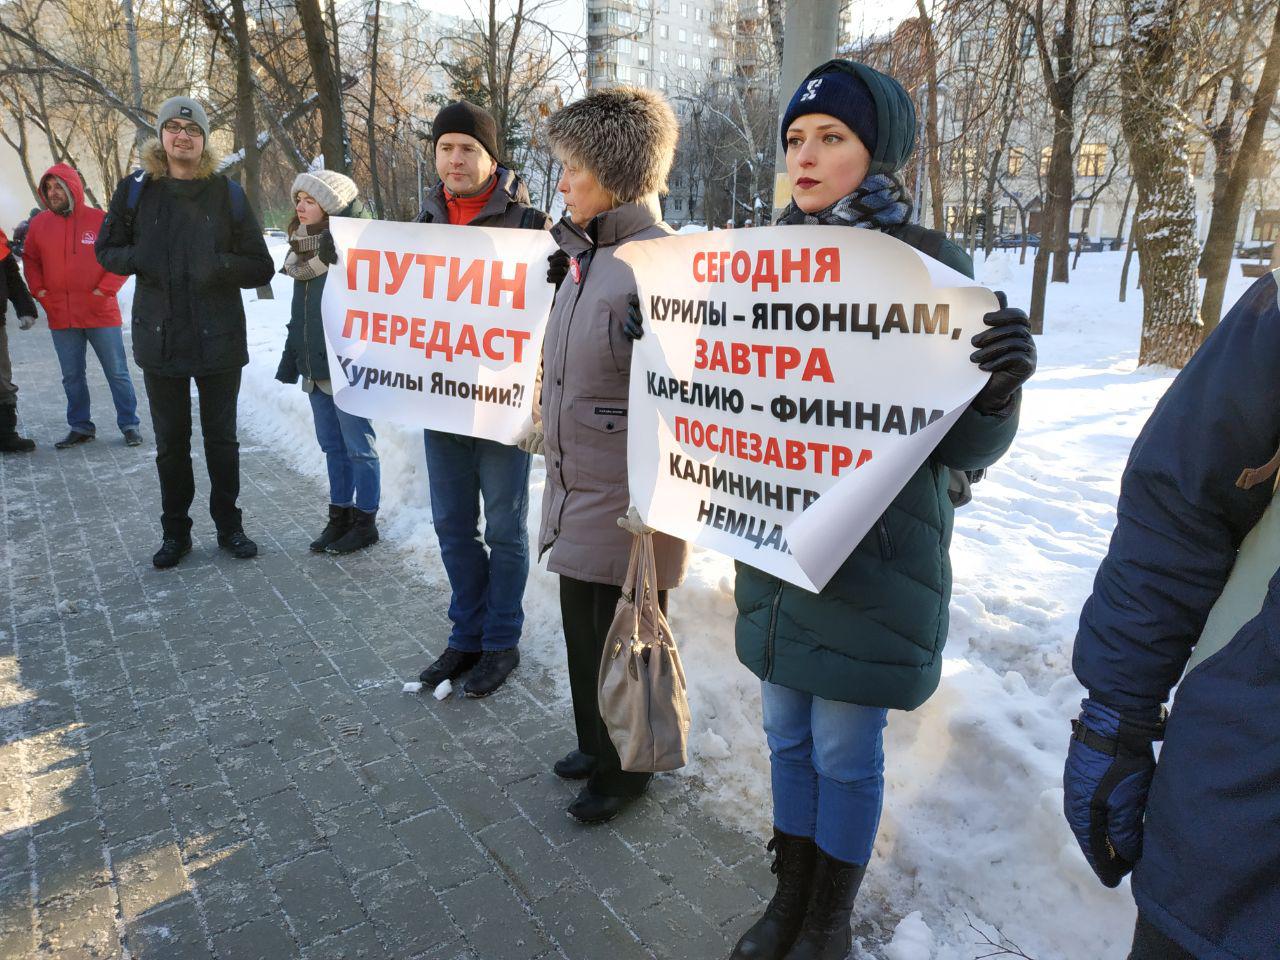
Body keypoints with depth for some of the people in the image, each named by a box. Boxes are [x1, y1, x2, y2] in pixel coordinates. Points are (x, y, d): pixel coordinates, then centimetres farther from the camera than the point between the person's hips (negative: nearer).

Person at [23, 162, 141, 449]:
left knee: (118, 373, 3)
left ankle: (129, 424, 13)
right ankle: (80, 427, 22)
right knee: (72, 377, 11)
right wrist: (40, 291, 3)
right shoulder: (39, 224, 5)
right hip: (61, 318, 4)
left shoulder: (100, 220, -5)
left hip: (101, 314, -4)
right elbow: (30, 260, 16)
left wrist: (105, 290, -10)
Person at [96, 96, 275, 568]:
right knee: (170, 442, 11)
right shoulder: (135, 190, 2)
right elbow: (106, 249, 11)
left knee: (222, 439, 9)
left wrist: (222, 265, -20)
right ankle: (175, 532, 25)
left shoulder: (226, 193, -1)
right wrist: (137, 258, -11)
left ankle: (228, 525, 25)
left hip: (219, 340, -1)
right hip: (159, 339, 1)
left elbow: (262, 267, 0)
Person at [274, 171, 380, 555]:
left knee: (359, 447, 3)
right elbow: (298, 317, 17)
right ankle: (340, 516, 27)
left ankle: (364, 522, 15)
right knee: (333, 447, 15)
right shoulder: (303, 253, 12)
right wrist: (290, 363, 17)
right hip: (315, 369, 8)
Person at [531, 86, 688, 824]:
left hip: (628, 504, -9)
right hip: (576, 490, 9)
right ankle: (596, 746, 45)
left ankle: (625, 769, 35)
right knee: (584, 632, 23)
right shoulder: (587, 252, 9)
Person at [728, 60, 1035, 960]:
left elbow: (963, 447, -10)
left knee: (845, 753, 10)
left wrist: (1001, 385, -29)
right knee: (787, 736, 19)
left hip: (874, 559, -4)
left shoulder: (931, 266, -10)